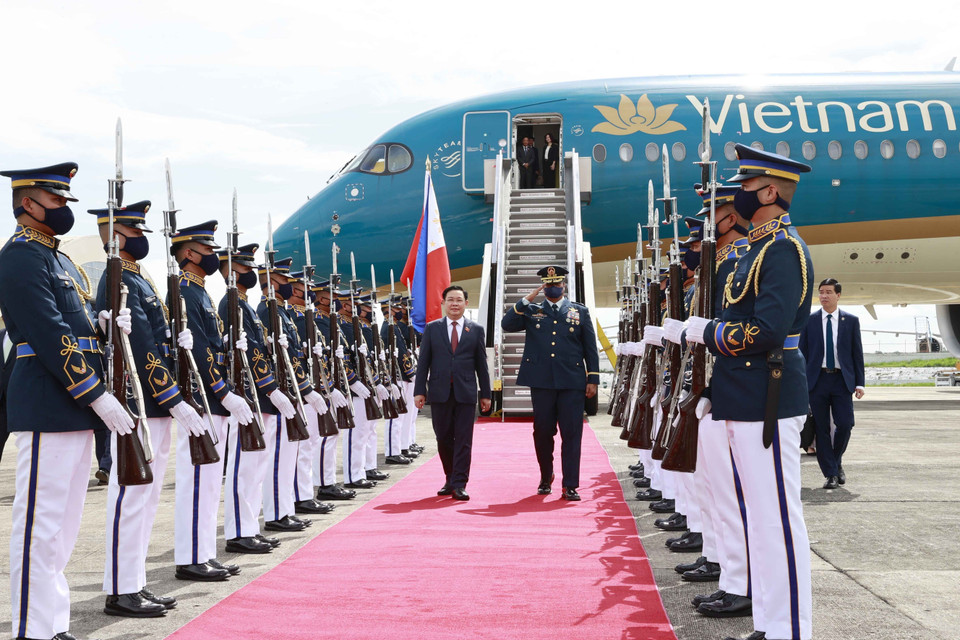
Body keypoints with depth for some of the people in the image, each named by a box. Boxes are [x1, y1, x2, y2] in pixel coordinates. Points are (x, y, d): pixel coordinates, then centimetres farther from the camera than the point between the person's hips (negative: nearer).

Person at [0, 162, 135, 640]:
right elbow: (50, 337, -19)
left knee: (62, 528, 14)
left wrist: (106, 326, 5)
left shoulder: (51, 255, 20)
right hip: (47, 412, -10)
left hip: (75, 410, 10)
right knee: (40, 527, -4)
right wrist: (99, 396, -19)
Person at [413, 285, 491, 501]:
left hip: (465, 393, -1)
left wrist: (485, 394, 6)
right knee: (443, 439, 8)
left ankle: (459, 485, 2)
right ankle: (450, 479, 24)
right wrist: (419, 391, -2)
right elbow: (423, 362, 5)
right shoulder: (432, 328, 8)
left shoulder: (476, 330, 8)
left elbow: (481, 364, 8)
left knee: (463, 440, -2)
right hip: (439, 392, 1)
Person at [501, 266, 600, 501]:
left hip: (572, 382, -1)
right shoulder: (531, 312, 12)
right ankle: (545, 479, 26)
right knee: (543, 432, 7)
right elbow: (507, 324, -3)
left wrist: (593, 379, 4)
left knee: (572, 434, -4)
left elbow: (590, 348, 10)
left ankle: (570, 486, 0)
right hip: (541, 382, 1)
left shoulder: (580, 312, 12)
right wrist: (526, 301, -7)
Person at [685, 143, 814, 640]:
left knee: (776, 517, -6)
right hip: (748, 401, 10)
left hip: (769, 402, -10)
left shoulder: (783, 249, -13)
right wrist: (683, 332, 12)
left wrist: (707, 331, -11)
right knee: (760, 516, 14)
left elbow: (768, 330, -23)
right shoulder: (758, 249, 18)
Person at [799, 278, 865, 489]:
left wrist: (859, 383, 1)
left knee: (845, 424, -7)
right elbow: (802, 351, 6)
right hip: (817, 379, 0)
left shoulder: (851, 320, 7)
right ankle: (830, 473, 8)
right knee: (821, 428, 0)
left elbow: (857, 353, 7)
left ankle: (837, 462, 20)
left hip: (842, 380, 0)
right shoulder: (809, 320, 5)